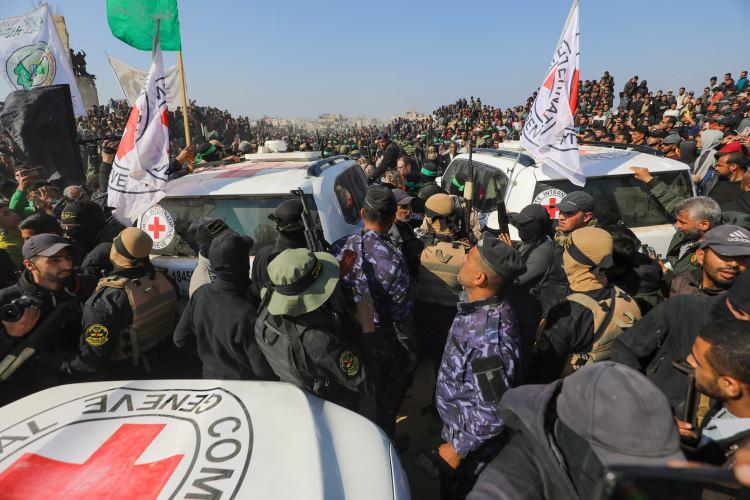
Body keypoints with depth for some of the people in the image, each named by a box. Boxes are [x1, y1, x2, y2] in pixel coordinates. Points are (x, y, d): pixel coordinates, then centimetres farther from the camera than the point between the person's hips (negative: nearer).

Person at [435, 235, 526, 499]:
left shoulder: (487, 339, -38)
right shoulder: (487, 307, -9)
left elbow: (493, 413, -31)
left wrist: (457, 448, -18)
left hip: (472, 443, -7)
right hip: (458, 425, 8)